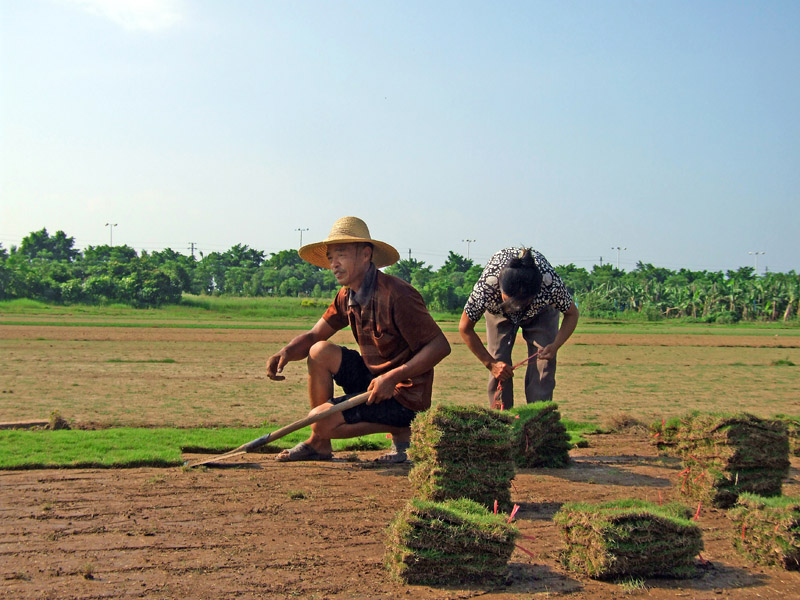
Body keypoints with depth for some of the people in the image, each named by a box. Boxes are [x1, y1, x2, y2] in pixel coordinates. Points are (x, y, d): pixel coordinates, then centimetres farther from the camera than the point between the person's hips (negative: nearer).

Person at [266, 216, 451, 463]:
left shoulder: (396, 295, -22)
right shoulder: (347, 296, 5)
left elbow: (440, 346, -22)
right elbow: (313, 336, 10)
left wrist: (393, 377, -28)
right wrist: (285, 352, -12)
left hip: (404, 396, -9)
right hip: (374, 379, 9)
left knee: (320, 420, -16)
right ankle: (319, 445, 6)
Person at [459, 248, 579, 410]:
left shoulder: (552, 284, -43)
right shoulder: (485, 287, -43)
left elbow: (572, 313, -18)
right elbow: (465, 328, -23)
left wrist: (555, 346, -33)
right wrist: (490, 363, -21)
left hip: (541, 310, 0)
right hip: (497, 309, 0)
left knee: (543, 362, -15)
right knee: (499, 362, -11)